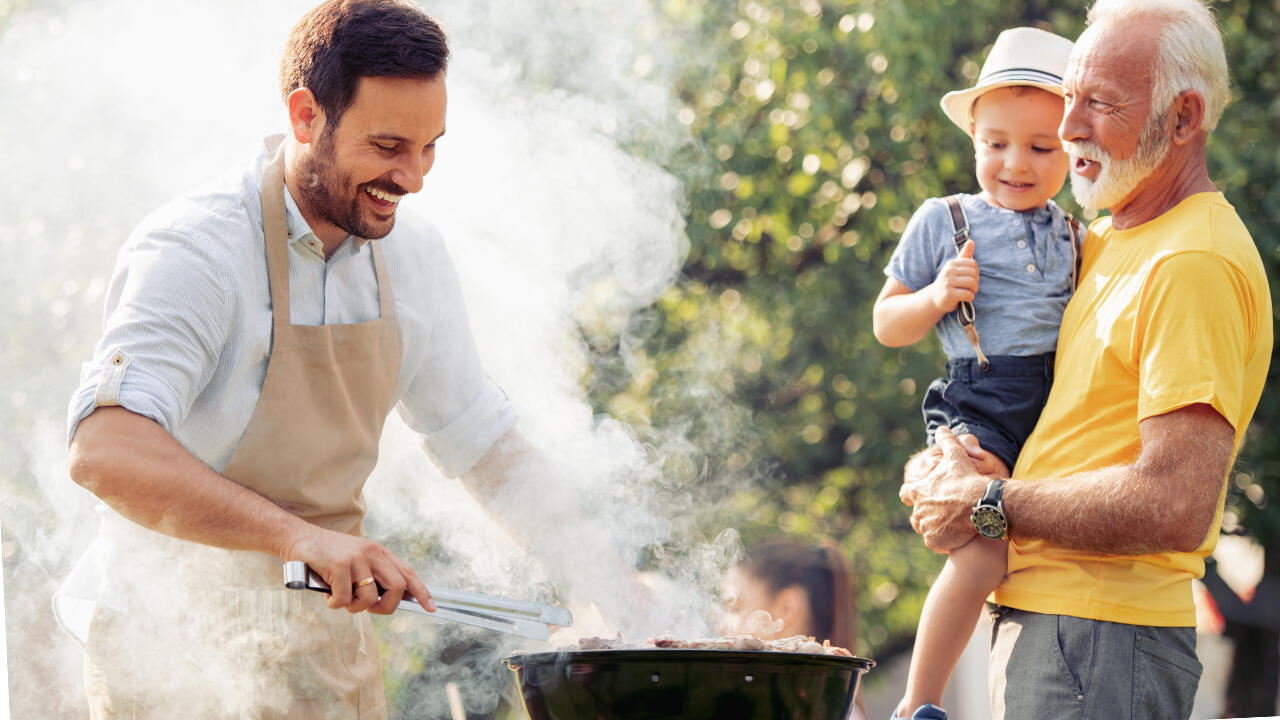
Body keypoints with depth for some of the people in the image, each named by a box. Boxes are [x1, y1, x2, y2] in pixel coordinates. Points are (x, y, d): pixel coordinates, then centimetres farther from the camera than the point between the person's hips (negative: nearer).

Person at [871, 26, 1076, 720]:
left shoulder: (1076, 239, 17)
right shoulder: (944, 223, 7)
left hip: (1061, 408, 5)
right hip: (978, 407, -5)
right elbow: (887, 324, 10)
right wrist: (936, 298, -10)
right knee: (983, 553, -22)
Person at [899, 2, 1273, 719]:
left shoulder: (1196, 262, -15)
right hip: (1037, 619, 9)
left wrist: (988, 504, -14)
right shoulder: (1107, 243, 15)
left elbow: (1177, 507, -25)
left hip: (1102, 649, -9)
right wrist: (945, 471, 3)